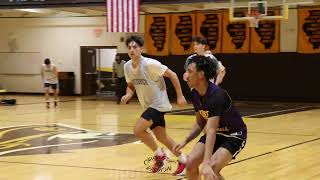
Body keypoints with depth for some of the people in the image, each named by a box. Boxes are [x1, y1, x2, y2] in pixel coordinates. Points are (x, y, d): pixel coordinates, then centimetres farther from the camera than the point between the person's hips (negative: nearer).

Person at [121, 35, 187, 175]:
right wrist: (128, 95, -8)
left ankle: (159, 155, 2)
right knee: (161, 137, 12)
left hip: (158, 104, -7)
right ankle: (182, 160, 29)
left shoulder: (150, 64, -23)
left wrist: (180, 96, -14)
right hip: (148, 106, 8)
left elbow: (172, 75, -16)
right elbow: (131, 85, 14)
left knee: (138, 130, -18)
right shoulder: (127, 66, -2)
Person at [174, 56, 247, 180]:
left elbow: (211, 130, -41)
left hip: (234, 135, -8)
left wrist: (206, 163, -49)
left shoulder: (216, 95, -31)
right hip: (217, 132, 8)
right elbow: (200, 124, 8)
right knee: (191, 162, -9)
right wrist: (185, 141, -8)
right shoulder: (195, 94, -6)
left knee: (211, 169, -27)